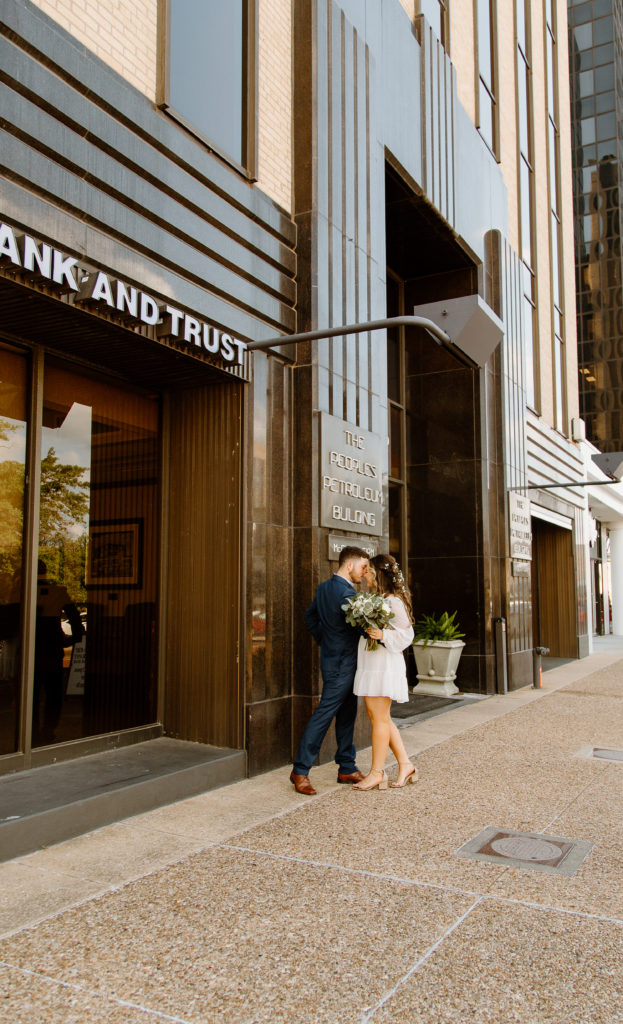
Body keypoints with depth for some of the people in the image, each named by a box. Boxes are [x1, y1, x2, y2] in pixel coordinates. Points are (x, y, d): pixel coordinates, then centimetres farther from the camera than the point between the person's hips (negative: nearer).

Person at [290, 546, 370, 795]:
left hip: (333, 657, 10)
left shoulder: (324, 587, 10)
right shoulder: (346, 593, -21)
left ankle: (347, 768, 22)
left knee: (346, 714, 14)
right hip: (342, 664, -10)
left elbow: (310, 616, 19)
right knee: (323, 715, -5)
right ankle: (300, 770, 1)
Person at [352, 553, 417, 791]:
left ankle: (377, 772, 6)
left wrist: (383, 635, -25)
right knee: (378, 717, 12)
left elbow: (406, 634, -13)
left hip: (384, 666, -10)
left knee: (380, 718, -2)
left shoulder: (393, 601, -12)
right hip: (370, 665, 10)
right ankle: (405, 764, 19)